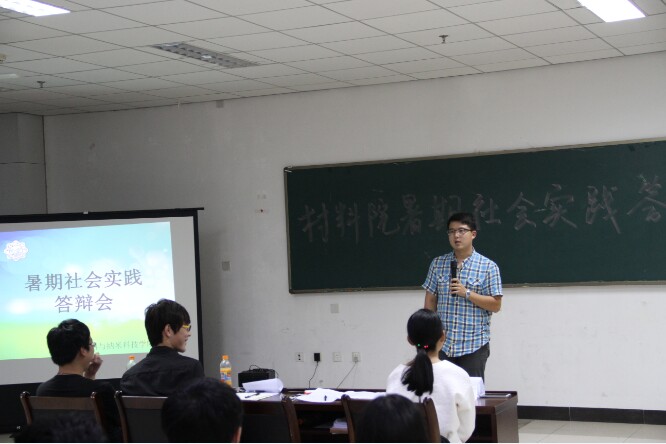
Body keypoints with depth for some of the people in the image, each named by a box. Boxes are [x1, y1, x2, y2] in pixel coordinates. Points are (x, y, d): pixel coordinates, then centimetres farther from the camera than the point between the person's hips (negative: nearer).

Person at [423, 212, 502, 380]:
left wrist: (467, 293, -14)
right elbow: (430, 302, 11)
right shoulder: (437, 264, 8)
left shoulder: (488, 267, -1)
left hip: (474, 345, -2)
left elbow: (496, 305, -3)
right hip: (442, 345, 3)